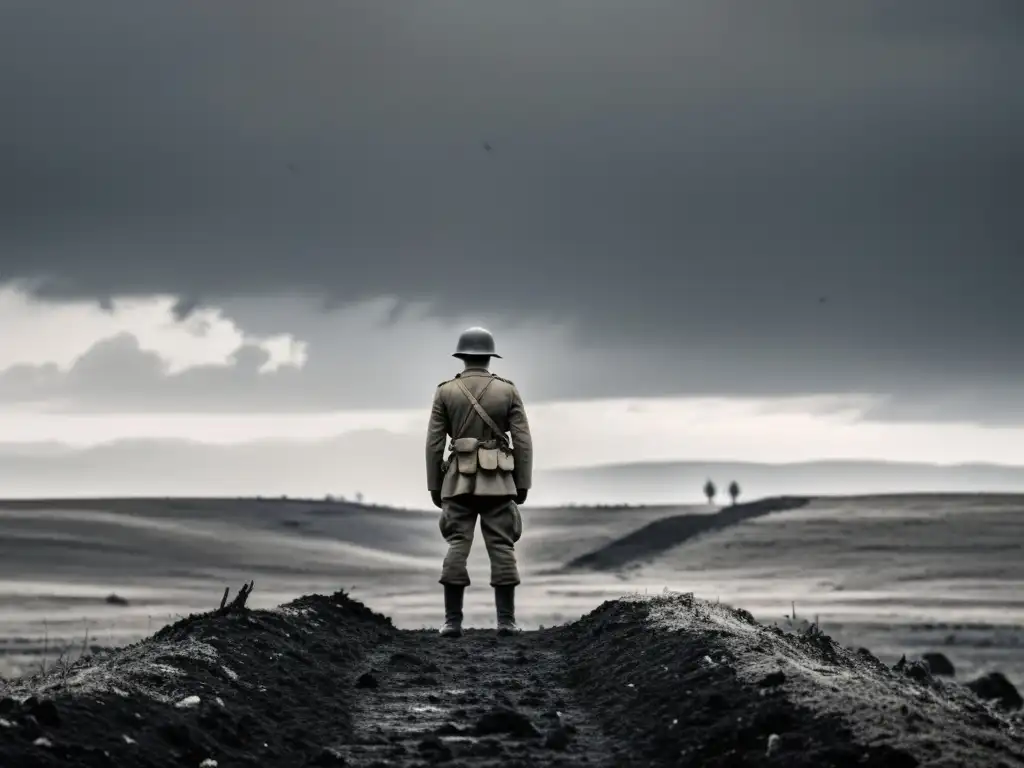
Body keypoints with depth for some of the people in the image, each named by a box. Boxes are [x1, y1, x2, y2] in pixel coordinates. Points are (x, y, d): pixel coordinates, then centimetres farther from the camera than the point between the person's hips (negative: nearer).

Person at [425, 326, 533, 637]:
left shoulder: (445, 392, 0)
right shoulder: (508, 391, 1)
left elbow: (434, 444, -1)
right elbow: (523, 442, -3)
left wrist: (434, 486, 6)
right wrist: (523, 484, 3)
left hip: (459, 482, 0)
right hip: (498, 483, 0)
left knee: (457, 548, -1)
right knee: (502, 548, 1)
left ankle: (453, 621, -6)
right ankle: (506, 620, -4)